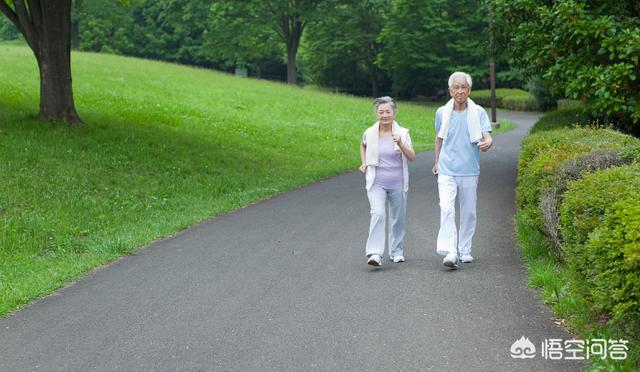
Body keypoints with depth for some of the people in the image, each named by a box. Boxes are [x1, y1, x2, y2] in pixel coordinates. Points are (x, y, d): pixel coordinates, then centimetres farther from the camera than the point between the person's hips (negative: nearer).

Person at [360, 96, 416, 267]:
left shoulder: (402, 133, -4)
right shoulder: (370, 133, -1)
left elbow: (412, 157, -12)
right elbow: (363, 145, 23)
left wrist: (400, 144, -26)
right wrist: (364, 163, 10)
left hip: (398, 184, 1)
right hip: (376, 183, -1)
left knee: (397, 218, 10)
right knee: (378, 213, -20)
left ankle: (397, 252, 29)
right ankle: (374, 253, -25)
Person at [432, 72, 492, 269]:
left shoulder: (478, 113, -3)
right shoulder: (442, 113, 3)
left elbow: (487, 137, -11)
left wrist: (487, 143, -35)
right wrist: (436, 162, 23)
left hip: (469, 171, 0)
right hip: (446, 171, 0)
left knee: (468, 212, 9)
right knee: (446, 209, -16)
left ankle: (464, 251, 25)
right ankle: (449, 252, -22)